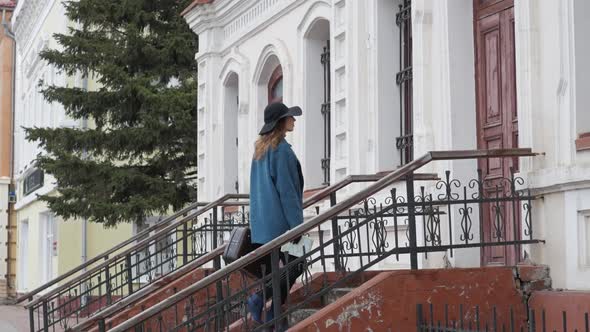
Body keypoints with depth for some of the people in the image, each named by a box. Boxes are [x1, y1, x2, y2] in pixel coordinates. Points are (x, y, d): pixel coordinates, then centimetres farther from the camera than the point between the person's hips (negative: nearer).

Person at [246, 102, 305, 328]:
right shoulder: (281, 150, -11)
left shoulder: (260, 149, 16)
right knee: (295, 266, -3)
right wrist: (296, 224, -14)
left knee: (268, 272, 9)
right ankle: (261, 298, -17)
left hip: (261, 223, 9)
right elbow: (287, 190, -15)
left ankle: (271, 318, 7)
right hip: (279, 222, -9)